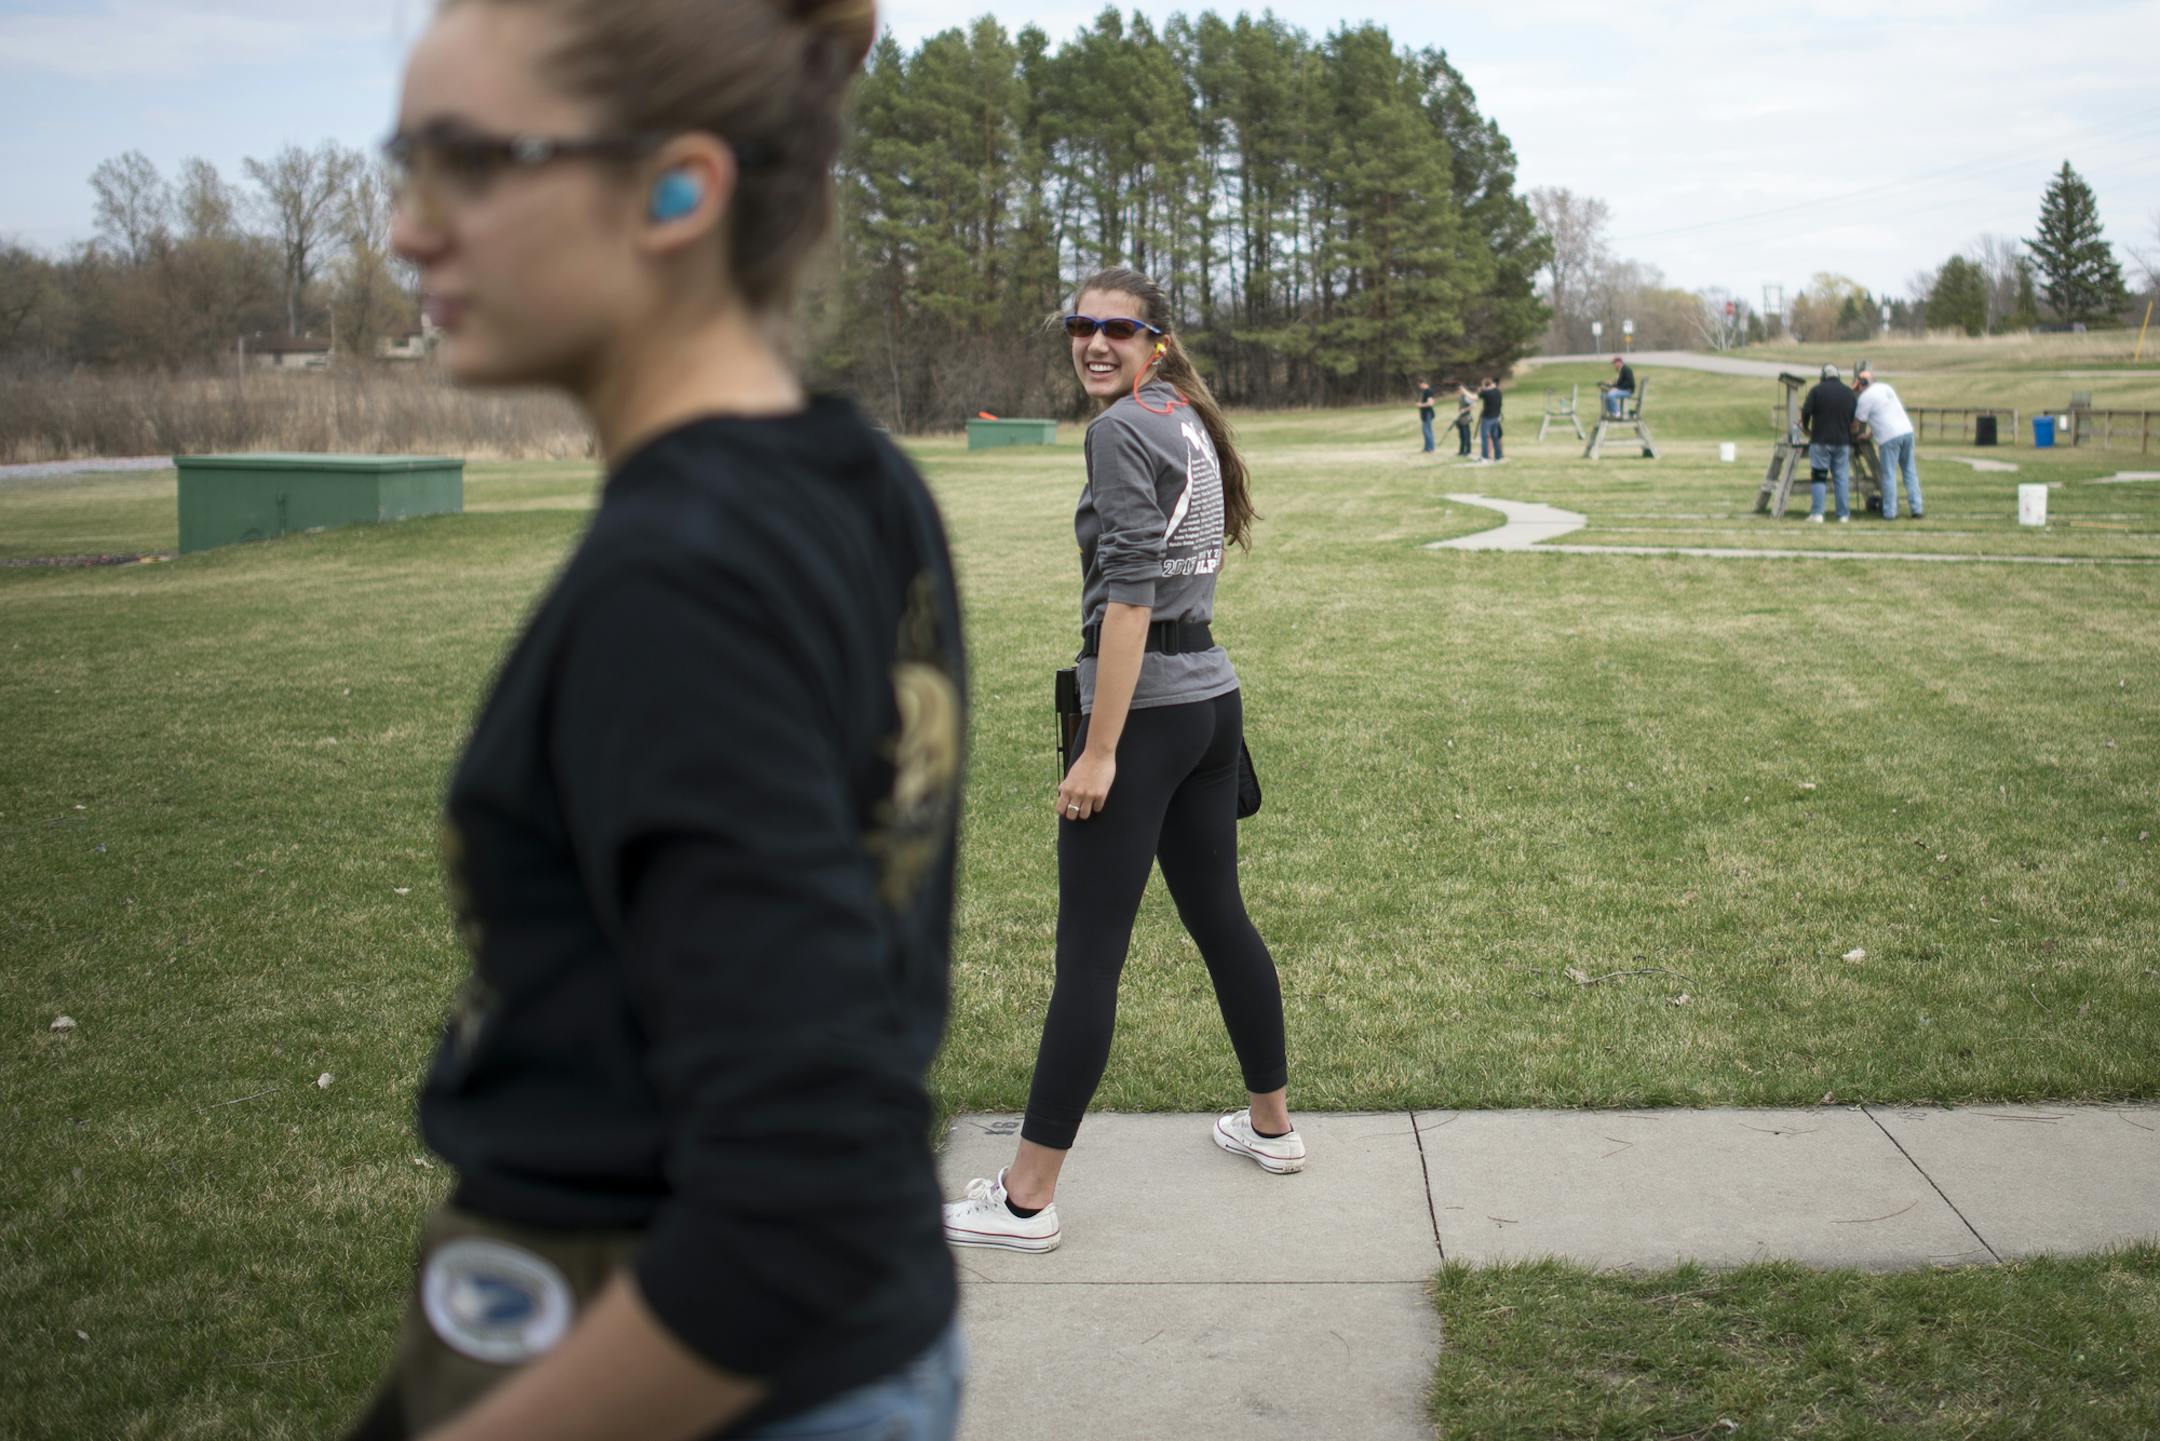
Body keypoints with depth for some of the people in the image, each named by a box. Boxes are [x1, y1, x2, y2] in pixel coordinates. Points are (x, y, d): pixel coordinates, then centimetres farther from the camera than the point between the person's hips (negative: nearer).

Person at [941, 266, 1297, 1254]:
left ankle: (1026, 1201, 2)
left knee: (1088, 956, -5)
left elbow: (1130, 595, -19)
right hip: (1214, 699, 9)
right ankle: (1271, 1125, 34)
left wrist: (1098, 753, -19)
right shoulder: (1191, 422, 15)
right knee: (1219, 917, 20)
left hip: (1145, 710, -9)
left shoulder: (1122, 430, -12)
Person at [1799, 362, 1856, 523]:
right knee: (1842, 477, 5)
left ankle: (1817, 513, -2)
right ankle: (1844, 514, 4)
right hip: (1843, 441, 3)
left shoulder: (1817, 390, -4)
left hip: (1820, 441, -3)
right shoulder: (1848, 392, 9)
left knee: (1818, 476, 2)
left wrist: (1805, 427, 8)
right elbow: (1854, 416, 14)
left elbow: (1806, 411, -10)